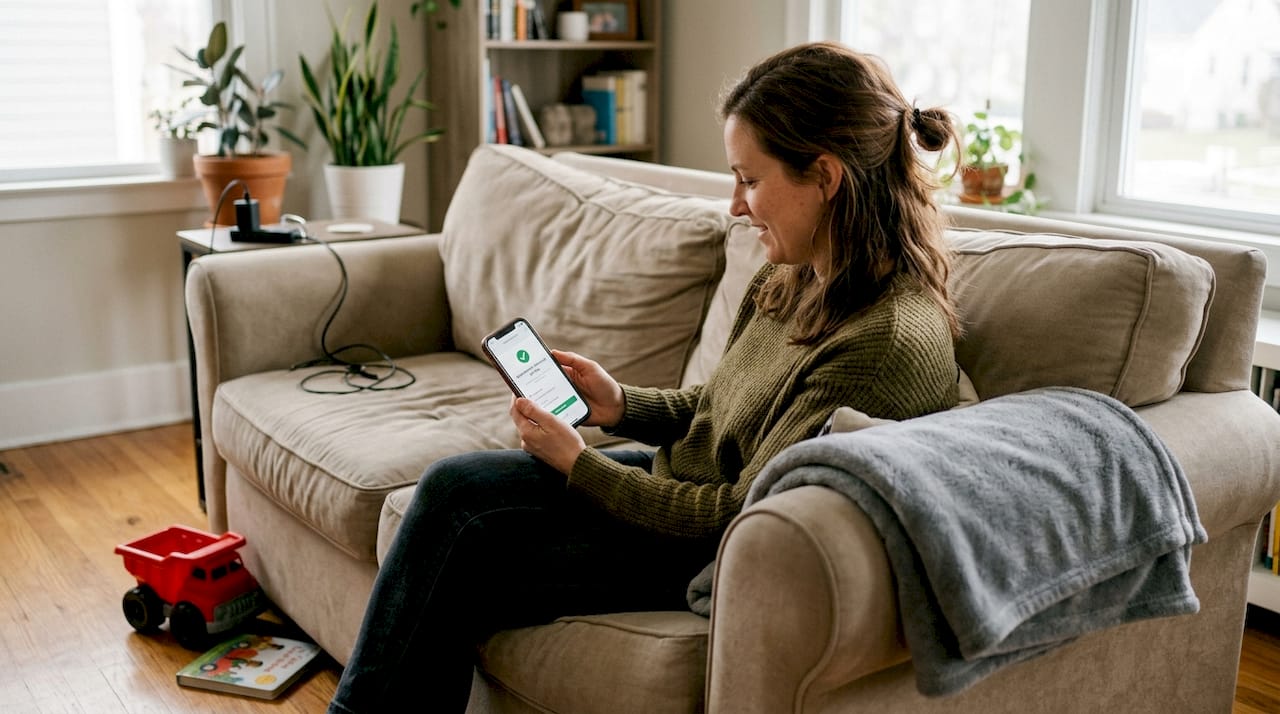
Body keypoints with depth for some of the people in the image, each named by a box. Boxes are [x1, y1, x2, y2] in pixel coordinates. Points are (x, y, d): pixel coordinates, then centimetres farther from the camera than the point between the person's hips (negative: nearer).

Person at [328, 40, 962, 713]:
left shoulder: (895, 342, -28)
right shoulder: (794, 275, -2)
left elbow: (744, 517, -24)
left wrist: (577, 463, -15)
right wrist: (622, 406, -5)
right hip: (678, 482, 8)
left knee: (459, 569, -8)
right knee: (452, 485, -3)